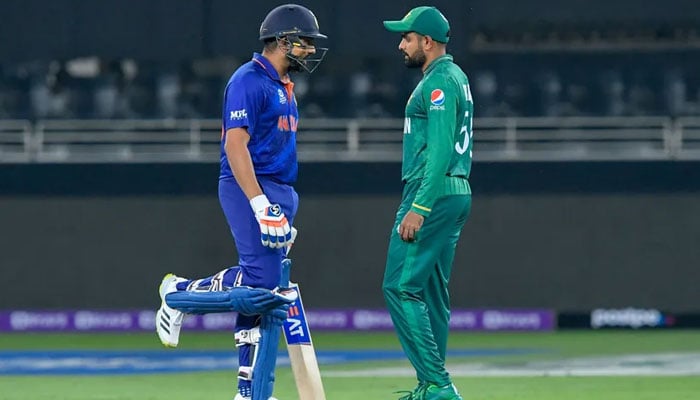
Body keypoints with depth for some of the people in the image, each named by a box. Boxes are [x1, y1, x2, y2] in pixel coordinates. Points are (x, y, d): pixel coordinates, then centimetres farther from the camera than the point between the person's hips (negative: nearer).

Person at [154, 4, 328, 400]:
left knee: (262, 291, 5)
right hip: (248, 188, -9)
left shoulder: (284, 86, 19)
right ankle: (180, 293, 1)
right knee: (260, 279, -20)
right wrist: (260, 205, -26)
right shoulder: (249, 81, -11)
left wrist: (285, 211, 22)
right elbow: (235, 144, -19)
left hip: (280, 192, 9)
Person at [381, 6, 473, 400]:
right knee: (431, 292, 11)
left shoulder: (439, 82, -13)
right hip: (456, 194, 11)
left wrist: (419, 208, -24)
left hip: (433, 193, -11)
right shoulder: (455, 77, 19)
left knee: (401, 287, -11)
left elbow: (440, 150, -21)